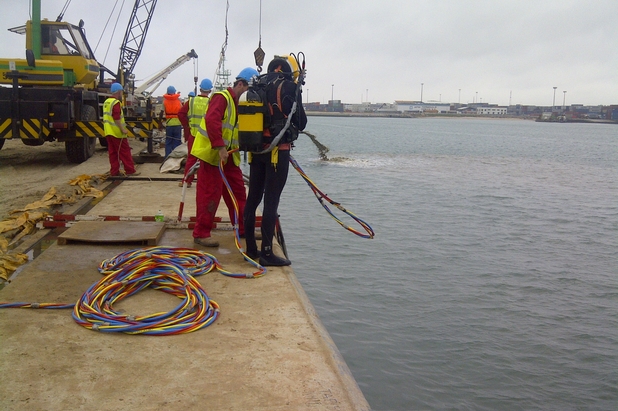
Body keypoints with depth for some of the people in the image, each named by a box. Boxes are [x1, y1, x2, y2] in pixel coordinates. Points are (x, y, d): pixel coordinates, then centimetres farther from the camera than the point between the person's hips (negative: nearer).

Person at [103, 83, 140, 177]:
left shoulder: (106, 102, 16)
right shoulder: (116, 103, -14)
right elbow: (117, 118, -22)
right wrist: (123, 129, -21)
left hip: (108, 132, 9)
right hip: (117, 132, -9)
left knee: (112, 152, 9)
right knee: (125, 151, -3)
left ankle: (114, 171, 10)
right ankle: (130, 170, -1)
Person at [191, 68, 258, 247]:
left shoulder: (241, 103, 15)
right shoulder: (222, 97, -15)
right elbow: (212, 121, -30)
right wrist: (220, 147, -33)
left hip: (229, 155, 9)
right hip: (212, 153, -9)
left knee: (238, 190, 14)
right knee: (210, 194, -6)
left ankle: (243, 229, 25)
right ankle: (201, 234, 2)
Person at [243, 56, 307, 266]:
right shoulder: (288, 87, -8)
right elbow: (301, 122, -5)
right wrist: (291, 128, 15)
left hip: (256, 150, 7)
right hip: (278, 150, -7)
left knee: (253, 198, 12)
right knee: (271, 201, -5)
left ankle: (251, 248, 21)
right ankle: (267, 253, -3)